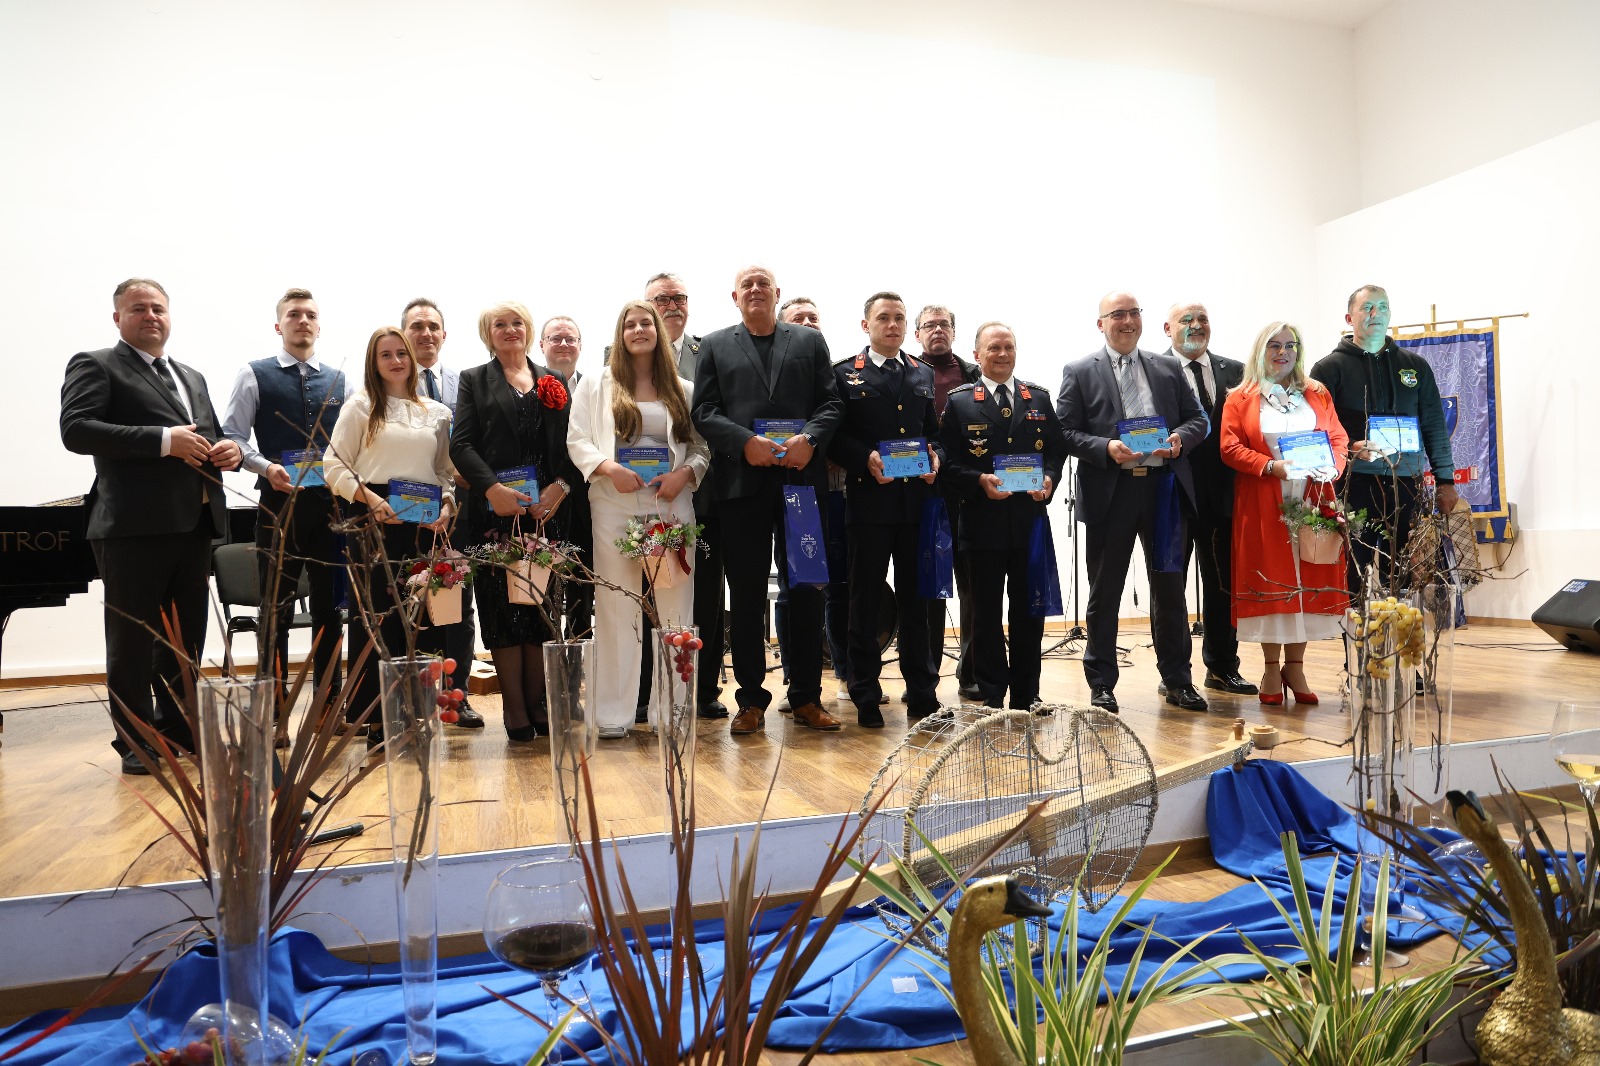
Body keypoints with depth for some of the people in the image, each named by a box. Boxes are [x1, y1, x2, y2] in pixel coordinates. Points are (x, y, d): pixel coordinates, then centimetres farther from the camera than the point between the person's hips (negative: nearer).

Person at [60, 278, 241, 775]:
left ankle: (179, 731, 23)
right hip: (135, 525, -6)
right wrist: (164, 440, -20)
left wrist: (228, 449, 3)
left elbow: (212, 434, 28)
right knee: (133, 638, 1)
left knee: (187, 637, 12)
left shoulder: (192, 378, 22)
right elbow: (75, 430, -13)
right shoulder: (95, 366, 1)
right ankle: (136, 743, 10)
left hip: (193, 523, 7)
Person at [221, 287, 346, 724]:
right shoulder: (254, 375, 4)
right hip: (279, 503, -3)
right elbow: (233, 438, -1)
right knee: (277, 609, 3)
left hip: (332, 504, 3)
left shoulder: (339, 381, 13)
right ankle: (274, 709, 11)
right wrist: (266, 467, -17)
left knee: (330, 606, 8)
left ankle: (329, 704, 18)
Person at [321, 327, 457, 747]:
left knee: (425, 618, 2)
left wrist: (447, 506, -1)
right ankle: (378, 721, 4)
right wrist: (368, 497, -14)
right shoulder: (360, 407, 5)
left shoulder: (437, 413, 15)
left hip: (427, 523, 3)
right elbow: (334, 465, 1)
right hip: (375, 522, -3)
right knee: (378, 617, -3)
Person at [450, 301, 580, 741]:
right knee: (503, 604, -2)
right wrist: (492, 488, -15)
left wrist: (560, 486, -8)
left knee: (542, 603, 2)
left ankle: (537, 703, 10)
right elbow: (461, 444, 0)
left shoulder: (553, 381, 17)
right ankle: (515, 710, 3)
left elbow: (570, 443, 9)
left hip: (546, 508, 2)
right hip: (495, 509, -2)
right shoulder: (474, 380, 11)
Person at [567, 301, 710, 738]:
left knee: (675, 606, 2)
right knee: (616, 607, 1)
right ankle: (613, 712, 7)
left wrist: (685, 474, -10)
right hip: (615, 508, -1)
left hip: (672, 505, 1)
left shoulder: (683, 390, 12)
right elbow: (577, 440, 3)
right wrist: (609, 468, -14)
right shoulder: (597, 384, 10)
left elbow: (702, 447, 10)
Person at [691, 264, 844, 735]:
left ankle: (806, 697, 16)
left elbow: (831, 402, 6)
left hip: (802, 477, 1)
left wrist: (810, 438, -13)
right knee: (746, 594, 4)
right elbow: (704, 411, 2)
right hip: (743, 483, -1)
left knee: (806, 590, 5)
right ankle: (751, 699, 14)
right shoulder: (715, 345, 11)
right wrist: (745, 443, -14)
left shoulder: (810, 341, 14)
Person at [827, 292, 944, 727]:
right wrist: (865, 459, -18)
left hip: (917, 499, 3)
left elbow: (934, 430, 17)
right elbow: (834, 435, -3)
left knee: (916, 597, 8)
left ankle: (922, 692, 17)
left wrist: (934, 457, -4)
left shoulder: (924, 375, 16)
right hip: (870, 499, -3)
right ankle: (866, 695, 12)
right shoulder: (845, 374, 3)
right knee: (866, 598, 3)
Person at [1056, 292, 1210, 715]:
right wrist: (1105, 448, -19)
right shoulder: (1080, 373, 2)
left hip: (1164, 487, 3)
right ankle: (1101, 685, 16)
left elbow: (1198, 418, 13)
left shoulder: (1167, 369, 12)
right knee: (1104, 593, 5)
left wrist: (1180, 439, -8)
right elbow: (1066, 432, -4)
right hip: (1109, 492, -3)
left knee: (1170, 588, 11)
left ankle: (1177, 680, 25)